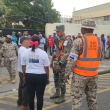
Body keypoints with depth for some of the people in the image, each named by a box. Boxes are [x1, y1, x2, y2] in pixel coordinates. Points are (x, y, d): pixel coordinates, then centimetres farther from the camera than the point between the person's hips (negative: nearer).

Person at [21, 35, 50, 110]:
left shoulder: (26, 52, -1)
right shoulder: (43, 53, -9)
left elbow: (23, 66, 4)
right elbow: (46, 67, -5)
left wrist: (24, 76, 17)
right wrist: (48, 78, 7)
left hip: (29, 76, 3)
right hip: (41, 76, -2)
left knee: (31, 95, 13)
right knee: (40, 96, 6)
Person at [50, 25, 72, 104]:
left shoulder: (67, 41, -16)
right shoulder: (57, 40, 11)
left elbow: (66, 54, -21)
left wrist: (59, 64, -23)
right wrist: (52, 61, 17)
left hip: (62, 63, -8)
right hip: (56, 62, 8)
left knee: (61, 80, -2)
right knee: (56, 79, 17)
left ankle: (62, 97, 9)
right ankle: (57, 93, 33)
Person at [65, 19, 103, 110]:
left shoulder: (79, 41, -13)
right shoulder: (99, 41, 3)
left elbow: (72, 59, -14)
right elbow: (100, 58, 12)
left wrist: (67, 74, -7)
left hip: (80, 75, -5)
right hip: (94, 74, 5)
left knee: (77, 97, 4)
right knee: (92, 97, 17)